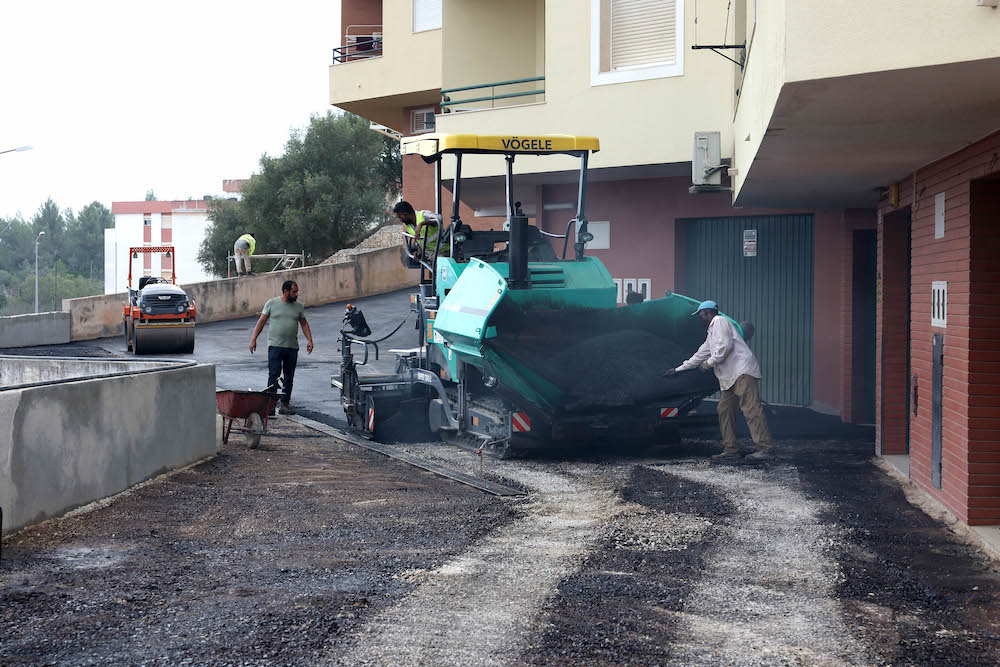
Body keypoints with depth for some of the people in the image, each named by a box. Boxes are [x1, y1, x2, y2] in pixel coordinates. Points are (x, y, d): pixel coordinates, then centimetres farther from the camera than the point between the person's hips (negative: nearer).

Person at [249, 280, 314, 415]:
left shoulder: (299, 306, 9)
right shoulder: (272, 303, 0)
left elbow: (304, 324, 15)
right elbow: (261, 322, 3)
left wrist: (309, 340, 3)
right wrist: (253, 339, -1)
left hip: (292, 348, 4)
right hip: (275, 346, -4)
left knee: (289, 378, 4)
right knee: (274, 375, -11)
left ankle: (285, 405, 9)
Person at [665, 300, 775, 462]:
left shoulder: (720, 321, 2)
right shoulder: (711, 333, 32)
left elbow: (725, 345, -13)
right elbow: (699, 356, 39)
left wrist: (710, 363, -4)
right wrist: (678, 370, 42)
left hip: (743, 371, -11)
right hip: (731, 377, 11)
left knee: (751, 409, -16)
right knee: (725, 409, 6)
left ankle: (766, 449, -22)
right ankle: (731, 450, 4)